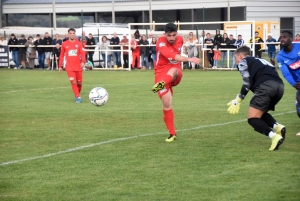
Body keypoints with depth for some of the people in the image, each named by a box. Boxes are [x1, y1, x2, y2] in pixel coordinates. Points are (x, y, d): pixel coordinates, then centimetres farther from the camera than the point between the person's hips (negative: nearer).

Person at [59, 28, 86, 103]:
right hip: (69, 67, -1)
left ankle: (77, 94, 33)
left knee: (79, 83, 7)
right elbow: (61, 55, 10)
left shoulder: (79, 43, 3)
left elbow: (82, 53, -6)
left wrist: (83, 62, -23)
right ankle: (78, 97, -11)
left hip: (78, 67, 1)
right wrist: (60, 66, 10)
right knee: (73, 82, -15)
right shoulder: (64, 44, 3)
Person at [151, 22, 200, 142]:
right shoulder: (161, 42, -16)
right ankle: (172, 134, 5)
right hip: (162, 73, -3)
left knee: (173, 71, -35)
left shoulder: (180, 39, 3)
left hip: (176, 75, 3)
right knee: (167, 104, -9)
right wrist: (189, 59, -44)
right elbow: (171, 55, -35)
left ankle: (160, 85, -66)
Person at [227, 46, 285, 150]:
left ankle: (274, 136, -26)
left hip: (266, 86, -7)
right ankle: (277, 127, -1)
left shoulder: (243, 62, 16)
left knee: (252, 119, -4)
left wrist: (237, 101, 8)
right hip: (280, 85, 7)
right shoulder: (259, 61, 37)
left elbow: (247, 84, 5)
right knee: (261, 113, 26)